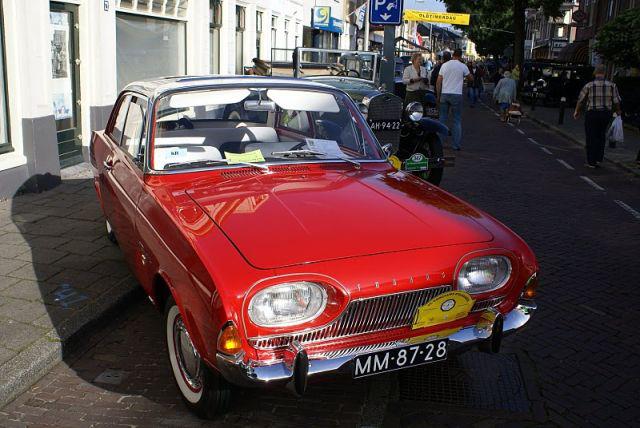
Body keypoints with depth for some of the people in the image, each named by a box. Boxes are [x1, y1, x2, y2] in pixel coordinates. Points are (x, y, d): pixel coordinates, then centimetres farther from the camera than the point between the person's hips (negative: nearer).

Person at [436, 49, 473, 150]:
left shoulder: (444, 65, 4)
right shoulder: (463, 67, -3)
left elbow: (438, 82, 4)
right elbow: (471, 79, 11)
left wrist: (438, 95, 11)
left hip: (444, 94, 2)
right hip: (456, 95, -2)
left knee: (442, 119, 10)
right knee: (457, 120, 3)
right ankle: (456, 144, 2)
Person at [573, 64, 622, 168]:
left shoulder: (589, 85, -7)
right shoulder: (612, 85, -2)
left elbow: (580, 100, 1)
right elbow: (616, 101, 0)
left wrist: (577, 111, 16)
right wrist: (618, 112, 16)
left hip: (592, 114, -2)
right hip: (606, 114, 2)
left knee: (591, 137, 4)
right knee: (601, 135, 20)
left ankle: (591, 162, 6)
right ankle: (599, 158, 17)